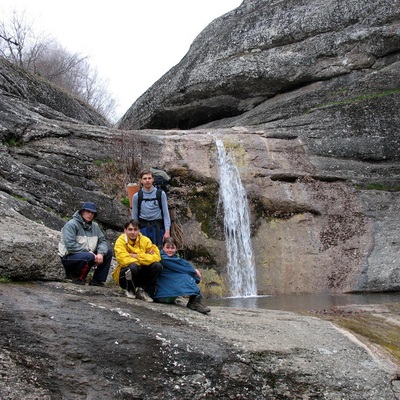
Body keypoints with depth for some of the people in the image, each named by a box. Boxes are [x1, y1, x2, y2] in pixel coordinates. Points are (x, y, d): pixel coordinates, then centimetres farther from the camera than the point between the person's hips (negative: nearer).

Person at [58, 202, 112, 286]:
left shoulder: (94, 226, 9)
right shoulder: (71, 224, -14)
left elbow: (102, 241, 3)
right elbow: (70, 245, -23)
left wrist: (100, 253, -18)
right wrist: (88, 252, -24)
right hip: (69, 257, -8)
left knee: (108, 252, -4)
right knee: (89, 257, -36)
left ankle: (97, 280, 0)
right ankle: (77, 277, -9)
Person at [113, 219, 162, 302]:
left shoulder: (145, 240, -3)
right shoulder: (121, 241, -12)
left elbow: (156, 257, -15)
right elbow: (124, 260, -26)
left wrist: (136, 256, -22)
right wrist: (145, 257, -22)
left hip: (141, 275, 4)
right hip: (126, 275, -3)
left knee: (157, 266, -20)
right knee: (133, 266, -35)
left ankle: (143, 291, -5)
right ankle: (130, 290, -6)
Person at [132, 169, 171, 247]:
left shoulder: (161, 194, -1)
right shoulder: (136, 196, 3)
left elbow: (166, 213, -1)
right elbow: (134, 216, 10)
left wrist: (167, 231, -8)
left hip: (158, 227, -1)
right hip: (143, 227, 1)